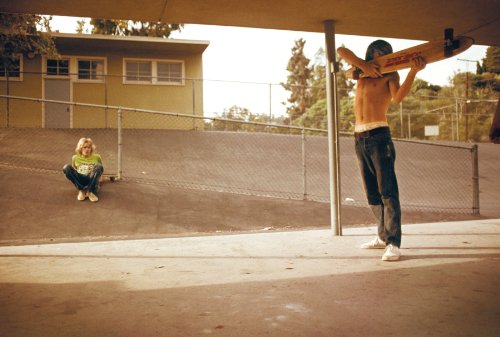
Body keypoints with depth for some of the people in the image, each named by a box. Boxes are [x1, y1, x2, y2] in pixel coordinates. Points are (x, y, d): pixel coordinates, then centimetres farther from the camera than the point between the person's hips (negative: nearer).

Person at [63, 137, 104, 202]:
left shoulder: (96, 157, 9)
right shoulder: (75, 158, 13)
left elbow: (100, 169, 19)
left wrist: (97, 179, 6)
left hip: (92, 180, -1)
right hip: (80, 180, 1)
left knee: (98, 166, -31)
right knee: (66, 167, -24)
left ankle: (91, 191, -28)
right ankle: (81, 190, -24)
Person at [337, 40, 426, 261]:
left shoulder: (389, 75, 9)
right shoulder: (363, 70, 22)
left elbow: (397, 97, -11)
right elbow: (341, 51, 15)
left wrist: (413, 71, -22)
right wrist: (363, 66, 2)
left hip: (378, 136, -6)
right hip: (359, 137, 6)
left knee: (387, 191, -11)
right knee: (372, 193, 9)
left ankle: (393, 243, -13)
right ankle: (383, 237, 18)